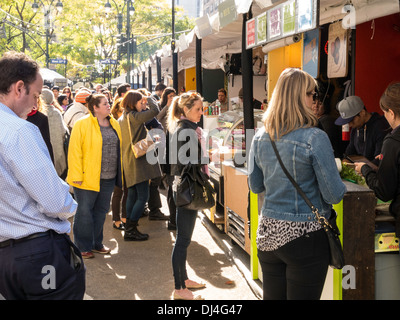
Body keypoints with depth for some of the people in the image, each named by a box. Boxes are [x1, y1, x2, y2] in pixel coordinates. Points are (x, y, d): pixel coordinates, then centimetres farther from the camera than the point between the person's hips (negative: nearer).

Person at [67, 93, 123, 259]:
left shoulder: (114, 124, 10)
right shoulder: (82, 124, -9)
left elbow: (119, 148, 16)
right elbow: (74, 151, -11)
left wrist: (119, 173, 11)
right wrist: (77, 176, -16)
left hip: (109, 177, 6)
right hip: (88, 177, -6)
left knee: (101, 211, 15)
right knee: (84, 212, 2)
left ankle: (96, 243, 29)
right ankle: (83, 247, 14)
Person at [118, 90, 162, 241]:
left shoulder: (122, 119, 13)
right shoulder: (134, 116, -15)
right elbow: (155, 110, -22)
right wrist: (150, 99, -5)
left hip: (128, 161, 10)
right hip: (138, 161, -10)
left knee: (133, 195, 15)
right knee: (143, 196, -6)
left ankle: (129, 229, 20)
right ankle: (130, 230, -3)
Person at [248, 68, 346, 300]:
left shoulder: (260, 137, 2)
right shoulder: (315, 138, -15)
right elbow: (335, 195, -13)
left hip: (268, 234, 5)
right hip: (305, 236, -5)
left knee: (272, 296, 14)